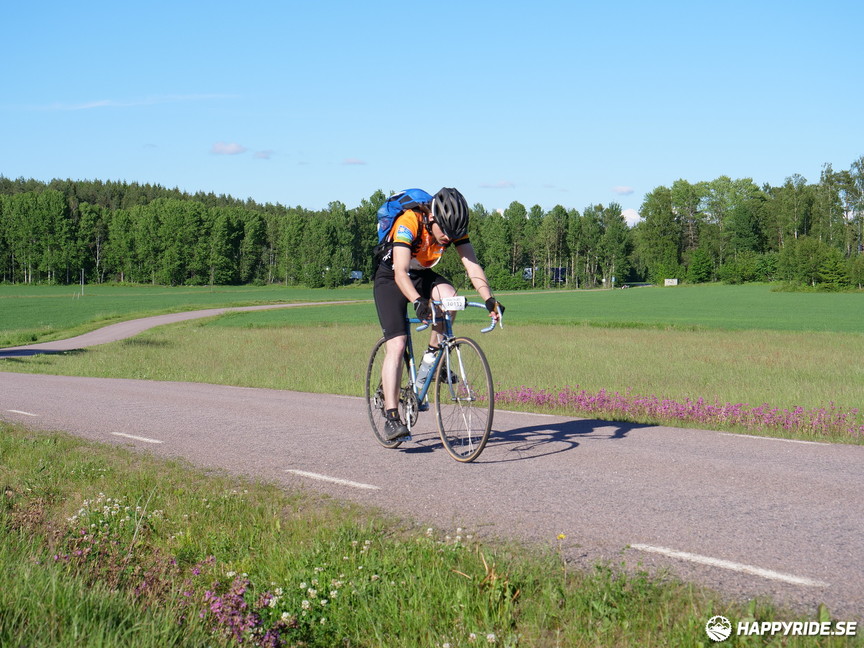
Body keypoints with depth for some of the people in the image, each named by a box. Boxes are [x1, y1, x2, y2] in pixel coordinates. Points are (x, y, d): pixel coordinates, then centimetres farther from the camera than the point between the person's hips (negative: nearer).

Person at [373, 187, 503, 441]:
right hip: (391, 279, -4)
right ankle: (391, 417, -18)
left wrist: (489, 299, -37)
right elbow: (400, 272, -40)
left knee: (449, 295, -29)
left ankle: (433, 355, -8)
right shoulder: (408, 222, -31)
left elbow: (472, 266, -22)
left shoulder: (454, 228, -17)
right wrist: (418, 302, -56)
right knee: (397, 345, -18)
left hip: (423, 276, 4)